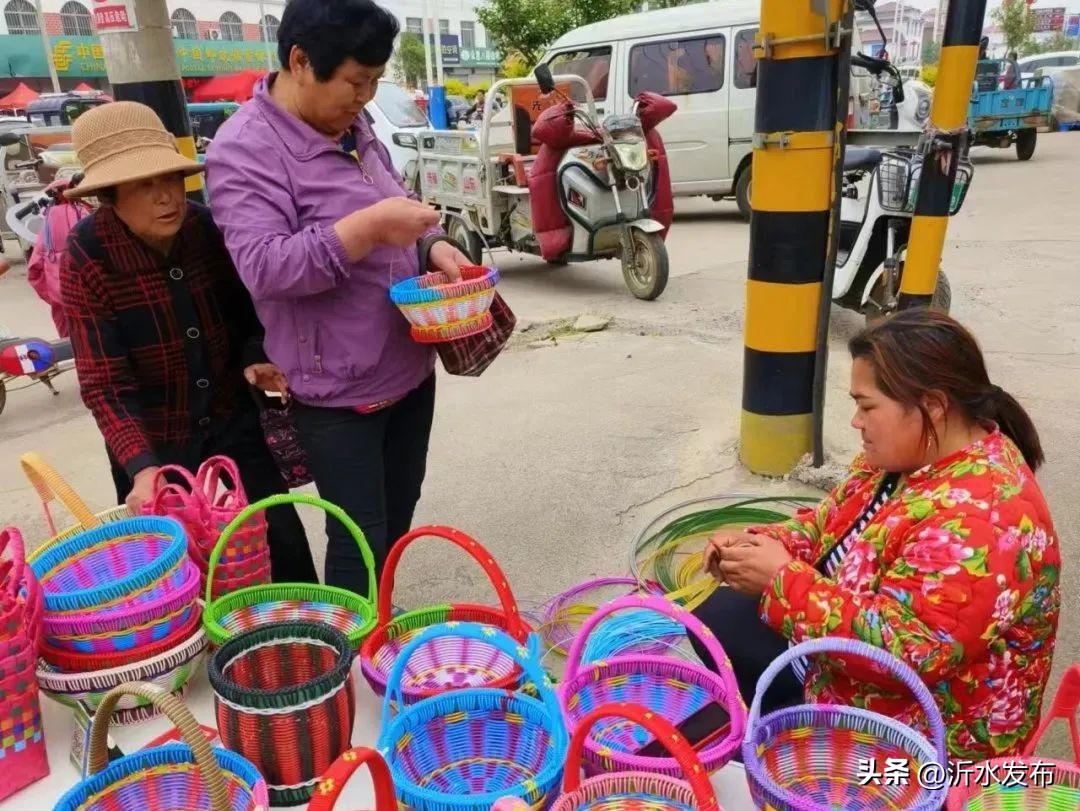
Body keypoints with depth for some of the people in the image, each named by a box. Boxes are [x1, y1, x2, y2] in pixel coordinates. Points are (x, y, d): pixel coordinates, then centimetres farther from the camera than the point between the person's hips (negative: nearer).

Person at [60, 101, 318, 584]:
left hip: (231, 422, 3)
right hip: (153, 444, -2)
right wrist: (141, 468, -33)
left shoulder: (208, 228, -11)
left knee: (283, 542, 10)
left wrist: (254, 359, -13)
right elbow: (104, 385, -20)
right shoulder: (87, 258, -20)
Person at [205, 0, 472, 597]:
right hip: (337, 390, -8)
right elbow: (264, 268, -25)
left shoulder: (352, 126, 8)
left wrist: (431, 245, -1)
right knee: (360, 542, 1)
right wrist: (368, 227, -30)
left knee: (398, 522, 21)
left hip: (408, 368, 8)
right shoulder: (244, 151, -16)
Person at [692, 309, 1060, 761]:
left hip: (916, 729, -9)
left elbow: (898, 649, -35)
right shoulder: (909, 451, -4)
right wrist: (766, 543, -12)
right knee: (715, 619, 14)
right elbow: (832, 520, 7)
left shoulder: (979, 519, -33)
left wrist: (782, 579, -29)